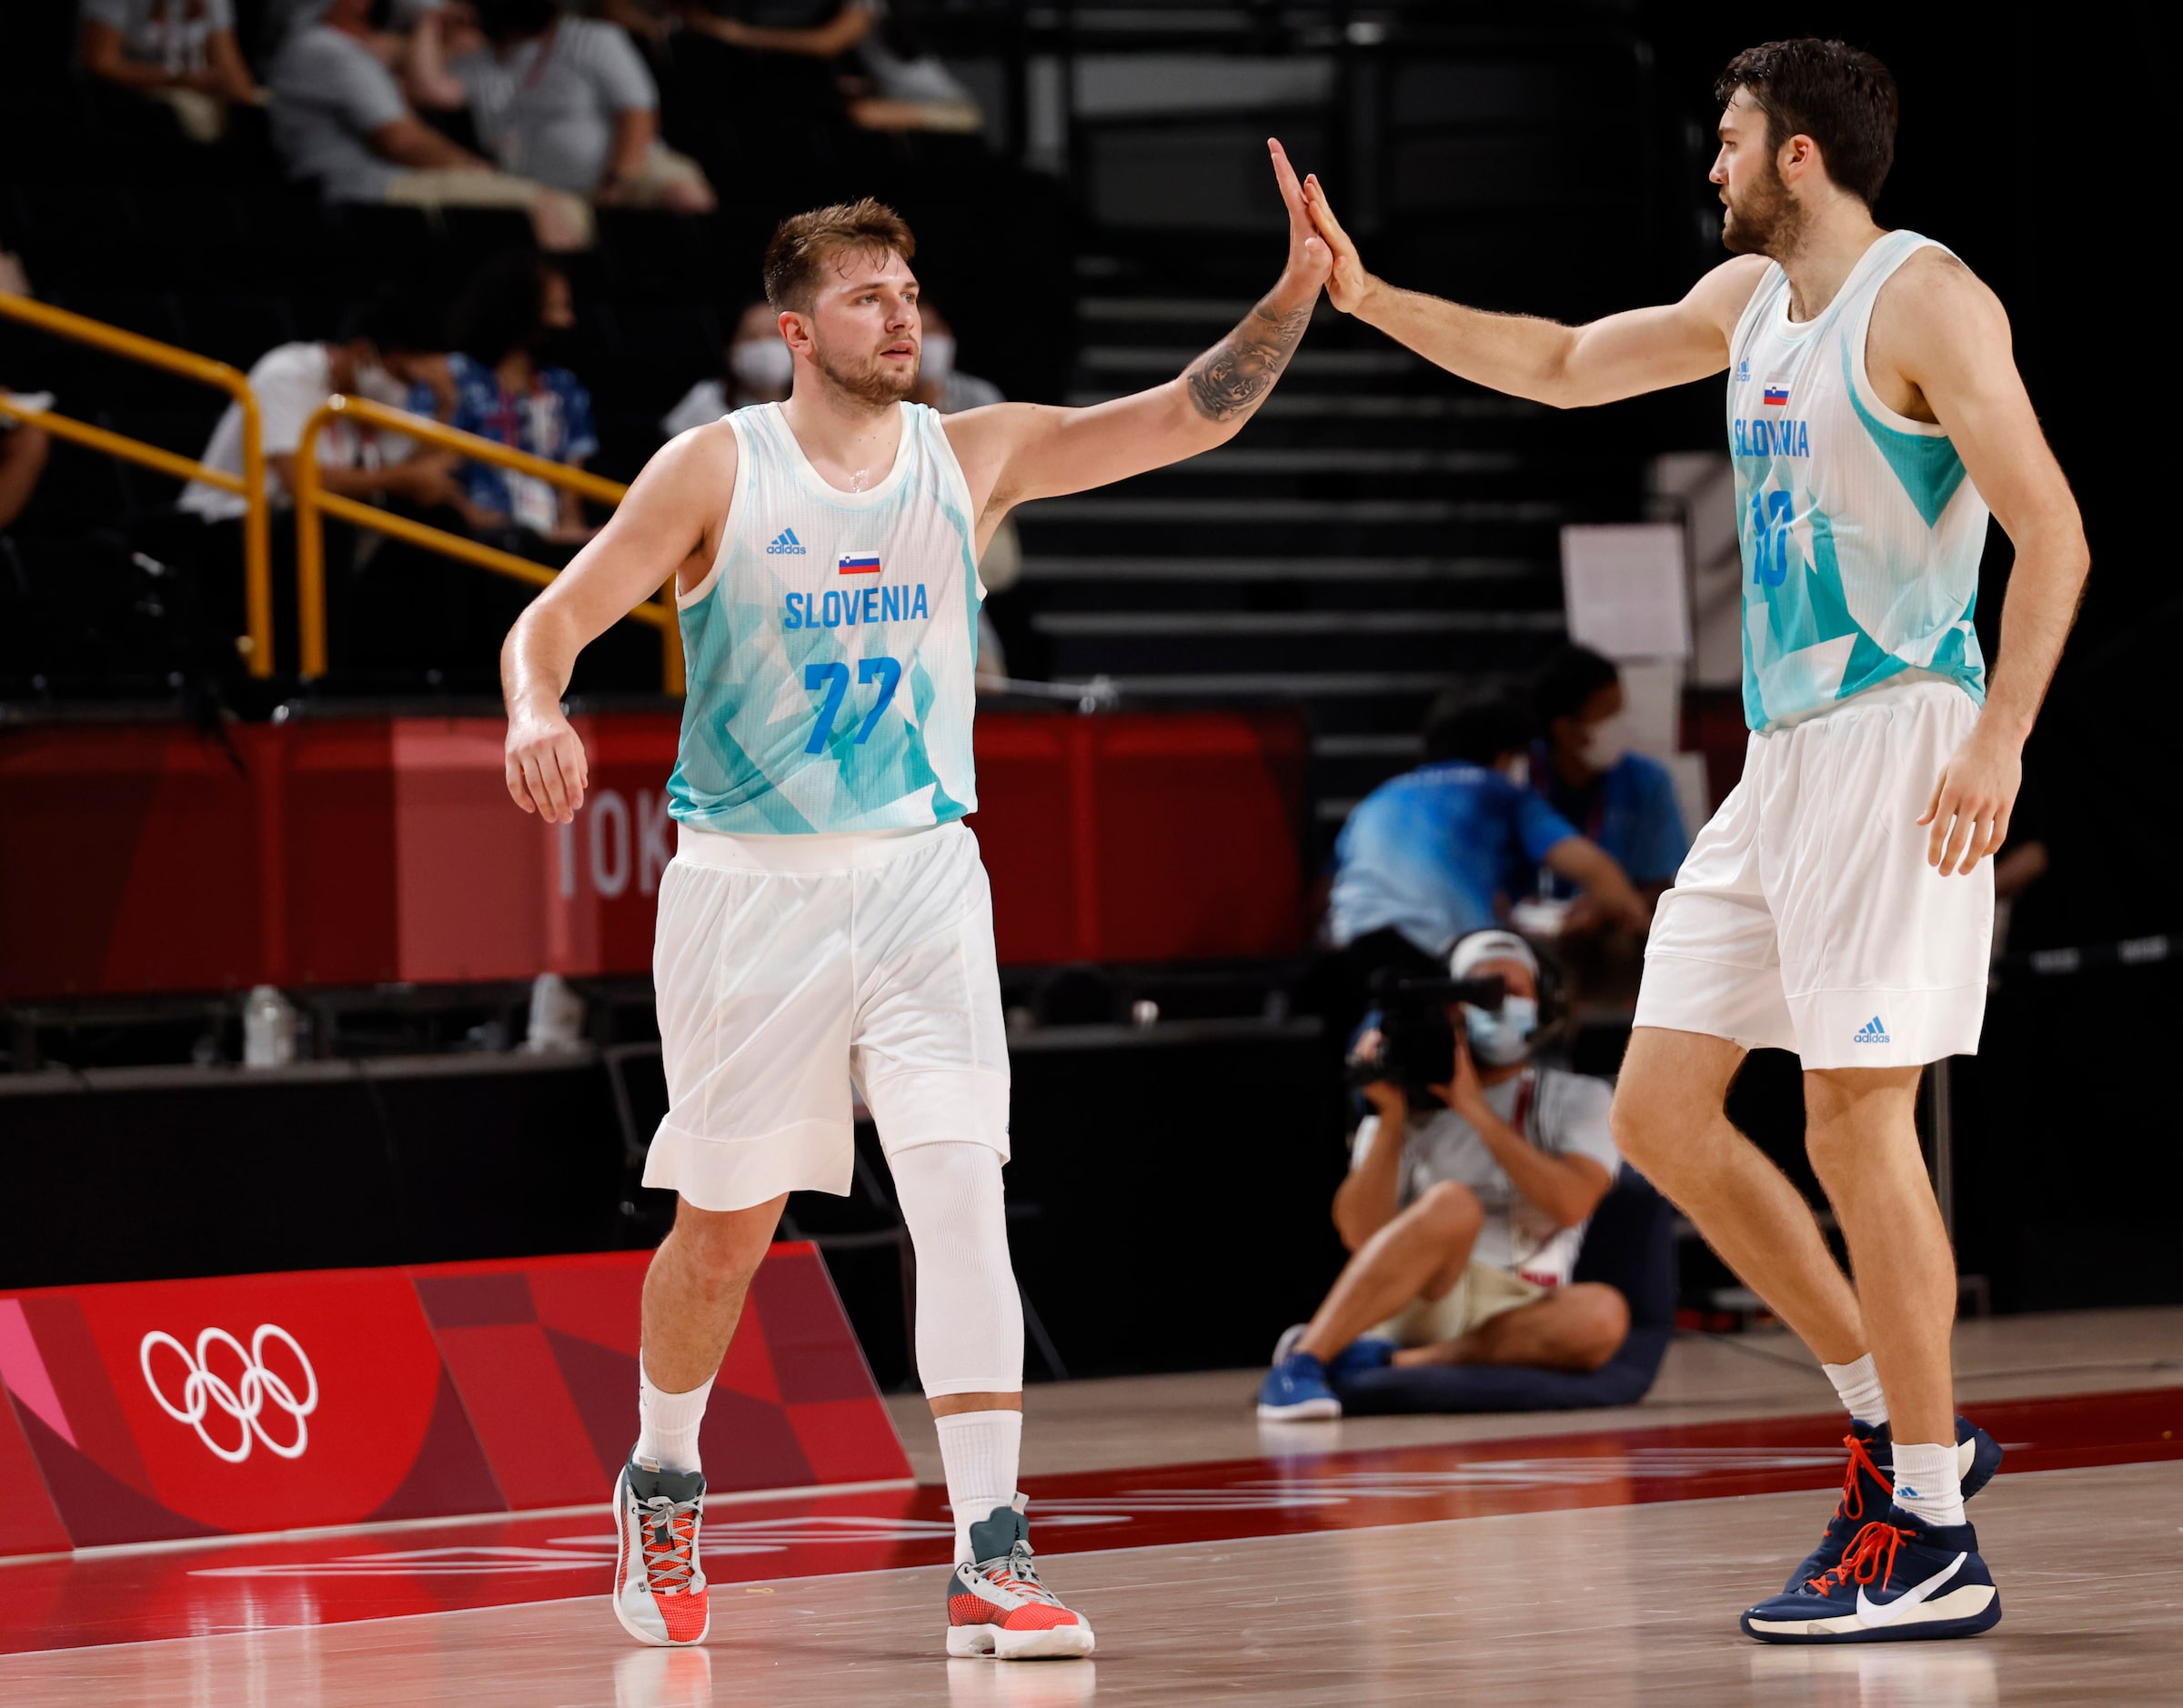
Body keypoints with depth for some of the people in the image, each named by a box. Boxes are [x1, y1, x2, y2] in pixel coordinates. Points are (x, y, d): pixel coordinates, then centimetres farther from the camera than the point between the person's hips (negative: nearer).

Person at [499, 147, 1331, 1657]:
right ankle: (663, 1489, 36)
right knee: (724, 1231, 9)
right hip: (748, 889, -1)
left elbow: (1190, 416, -1)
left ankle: (992, 1561, -15)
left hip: (920, 879, 1)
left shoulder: (972, 458, 2)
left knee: (962, 1194, -14)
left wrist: (1298, 292, -16)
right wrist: (538, 712, -28)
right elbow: (555, 618, -6)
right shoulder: (717, 470, -5)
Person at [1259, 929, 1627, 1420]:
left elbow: (1570, 1204, -8)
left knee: (1602, 1315, -34)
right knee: (1453, 1203, -33)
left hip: (1517, 1315, 1)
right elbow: (1360, 1235, 0)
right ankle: (1301, 1361, -39)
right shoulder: (1410, 1100, 13)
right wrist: (1390, 1118, -8)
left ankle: (1388, 1360, -32)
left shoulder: (1578, 1099, 14)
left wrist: (1475, 1108, -8)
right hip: (1418, 1304, -1)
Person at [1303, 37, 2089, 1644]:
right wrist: (1367, 297, 25)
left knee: (1858, 1116, -11)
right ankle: (1897, 1419, 15)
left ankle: (1932, 1544, -7)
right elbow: (1565, 366, 31)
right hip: (1780, 758, 9)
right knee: (1661, 1107, 7)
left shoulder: (1925, 301, -10)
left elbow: (2052, 532, -16)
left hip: (1896, 735, -9)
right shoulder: (1748, 298, 16)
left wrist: (1999, 737, -25)